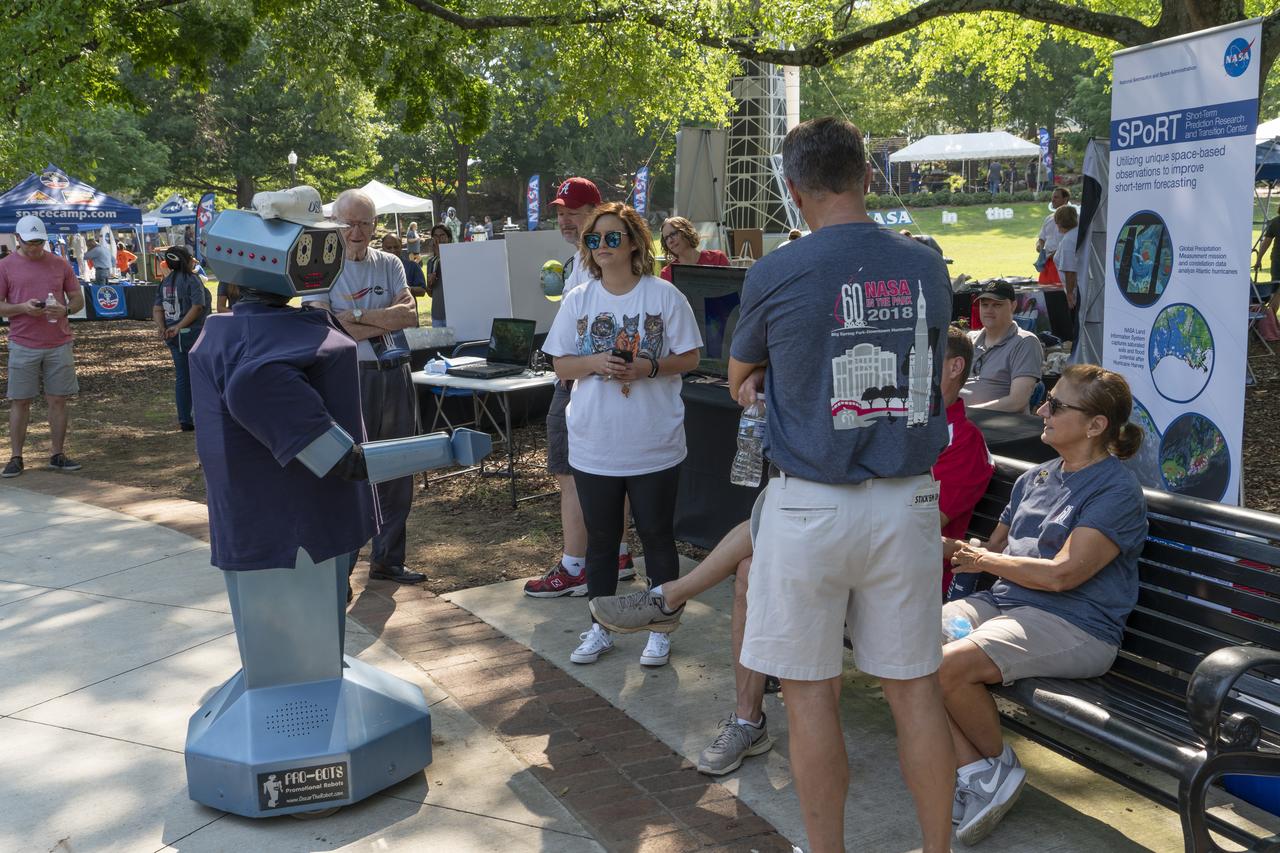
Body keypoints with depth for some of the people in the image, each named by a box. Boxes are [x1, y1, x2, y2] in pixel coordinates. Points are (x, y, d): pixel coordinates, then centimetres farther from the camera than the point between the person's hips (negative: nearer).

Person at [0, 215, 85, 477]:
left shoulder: (60, 264, 8)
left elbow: (78, 299, 11)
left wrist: (65, 309, -11)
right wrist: (22, 308, -17)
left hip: (59, 345, 2)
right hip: (23, 346, -2)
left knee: (58, 400, 4)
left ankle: (58, 455, 13)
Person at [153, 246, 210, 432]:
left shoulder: (165, 282, 11)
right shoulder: (193, 280, -11)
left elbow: (157, 309, 5)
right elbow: (197, 307, -22)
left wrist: (162, 327, -7)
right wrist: (179, 326, -20)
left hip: (174, 337, 7)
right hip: (193, 333, -7)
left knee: (181, 378, 11)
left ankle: (184, 420, 14)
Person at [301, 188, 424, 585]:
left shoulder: (389, 264, 9)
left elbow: (410, 314, -5)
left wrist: (356, 316, -15)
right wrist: (387, 320, -10)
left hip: (395, 374, 5)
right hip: (350, 377, -5)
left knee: (398, 473, 12)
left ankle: (388, 560, 26)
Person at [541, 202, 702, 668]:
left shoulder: (664, 295, -5)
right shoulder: (577, 300, 4)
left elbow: (689, 358, -2)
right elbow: (561, 366, 5)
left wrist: (649, 368, -19)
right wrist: (594, 363, -15)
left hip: (654, 446, -3)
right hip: (593, 446, 3)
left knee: (657, 536, 8)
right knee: (600, 538, 13)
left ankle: (660, 629, 22)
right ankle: (599, 628, 27)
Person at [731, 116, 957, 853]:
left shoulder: (777, 274, -9)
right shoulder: (928, 266, 2)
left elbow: (738, 381, 6)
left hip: (812, 506, -4)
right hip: (909, 500, 4)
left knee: (811, 692, 9)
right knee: (915, 687, 13)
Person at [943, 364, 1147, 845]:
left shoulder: (1117, 491, -8)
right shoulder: (1035, 479, 17)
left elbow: (1060, 574, -16)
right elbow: (994, 547, 26)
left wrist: (984, 560, -5)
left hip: (1074, 628, -8)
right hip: (1002, 603, 8)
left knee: (949, 664, -30)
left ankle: (998, 765, -1)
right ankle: (974, 769, -9)